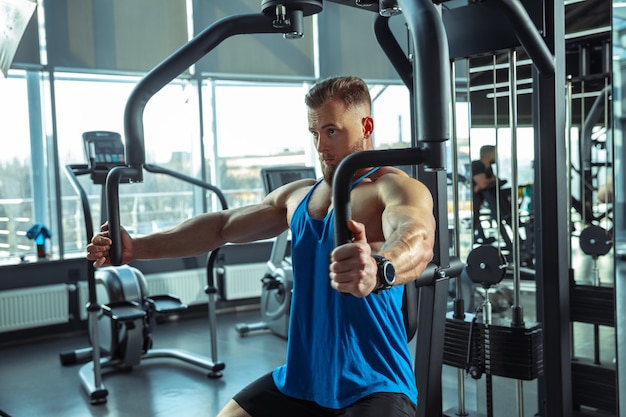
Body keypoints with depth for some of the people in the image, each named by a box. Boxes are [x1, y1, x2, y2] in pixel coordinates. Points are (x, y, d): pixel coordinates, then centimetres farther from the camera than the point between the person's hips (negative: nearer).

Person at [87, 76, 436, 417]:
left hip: (374, 385, -7)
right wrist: (136, 248, 10)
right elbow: (221, 227, 17)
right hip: (301, 379, 7)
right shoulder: (298, 195, 11)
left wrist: (378, 270, -58)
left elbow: (417, 239, -35)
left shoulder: (396, 188, -12)